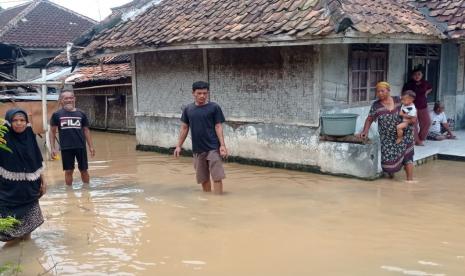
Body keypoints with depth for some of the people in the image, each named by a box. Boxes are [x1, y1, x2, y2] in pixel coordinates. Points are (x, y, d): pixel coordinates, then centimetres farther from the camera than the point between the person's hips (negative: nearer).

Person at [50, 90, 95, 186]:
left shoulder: (81, 114, 4)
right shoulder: (57, 114, 0)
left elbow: (86, 130, 9)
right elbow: (53, 132, 4)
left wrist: (91, 146, 5)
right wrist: (53, 148, -3)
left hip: (81, 146, 1)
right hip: (66, 148, -1)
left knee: (84, 170, 10)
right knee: (68, 171, 7)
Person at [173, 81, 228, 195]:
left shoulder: (214, 108, -4)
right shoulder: (188, 109, 6)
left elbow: (218, 127, -5)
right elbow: (184, 128, 11)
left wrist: (222, 145, -13)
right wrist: (178, 146, 8)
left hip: (213, 148, -3)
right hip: (198, 150, 4)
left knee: (217, 177, -7)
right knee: (203, 178, 11)